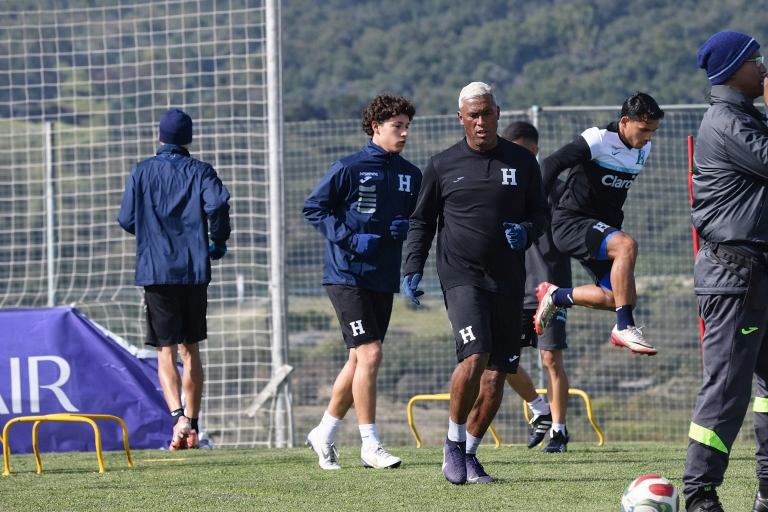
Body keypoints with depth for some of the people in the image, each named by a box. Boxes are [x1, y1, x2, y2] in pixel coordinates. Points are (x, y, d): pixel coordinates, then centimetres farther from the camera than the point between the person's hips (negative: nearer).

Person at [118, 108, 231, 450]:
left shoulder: (141, 172, 6)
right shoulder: (200, 171, 4)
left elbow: (127, 220, 4)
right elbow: (217, 203, -15)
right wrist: (218, 242, 0)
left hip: (154, 271, -1)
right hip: (194, 270, 1)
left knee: (165, 352, -2)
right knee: (190, 349, 12)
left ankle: (178, 416, -26)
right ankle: (193, 429, 14)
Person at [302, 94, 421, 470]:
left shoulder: (411, 176, 10)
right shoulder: (349, 169, -7)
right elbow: (314, 208, -4)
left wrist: (406, 228, -4)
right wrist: (352, 238, -16)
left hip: (385, 280, 7)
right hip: (348, 275, -7)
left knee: (360, 361, 12)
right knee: (369, 354, -14)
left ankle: (324, 433, 27)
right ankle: (370, 445, -10)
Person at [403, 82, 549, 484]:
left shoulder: (522, 162, 9)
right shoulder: (443, 165, 5)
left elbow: (541, 213, 15)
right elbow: (422, 221, 12)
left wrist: (527, 231, -7)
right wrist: (413, 269, 1)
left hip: (508, 281, 3)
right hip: (461, 275, -3)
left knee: (496, 374, 1)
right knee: (474, 357, -21)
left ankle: (469, 453, 16)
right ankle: (453, 442, -2)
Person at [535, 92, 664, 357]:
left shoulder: (643, 149, 6)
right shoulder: (599, 140, -17)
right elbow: (551, 164, -22)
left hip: (603, 228, 8)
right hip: (570, 223, -8)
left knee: (617, 299, 0)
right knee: (627, 245, -33)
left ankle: (555, 296, 23)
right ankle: (624, 328, -30)